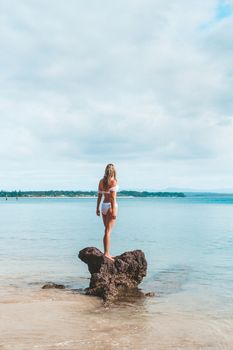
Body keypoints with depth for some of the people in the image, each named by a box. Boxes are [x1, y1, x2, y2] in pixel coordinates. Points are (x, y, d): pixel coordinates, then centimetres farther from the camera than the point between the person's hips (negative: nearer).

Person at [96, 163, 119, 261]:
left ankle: (107, 253, 18)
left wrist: (97, 208, 17)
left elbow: (99, 196, 11)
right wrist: (114, 211, -17)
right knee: (108, 231, -7)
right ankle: (106, 253, -9)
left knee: (107, 230, 14)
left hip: (104, 205, 7)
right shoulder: (113, 181, -11)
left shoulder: (101, 181, 8)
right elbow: (113, 197, -16)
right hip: (111, 206, -7)